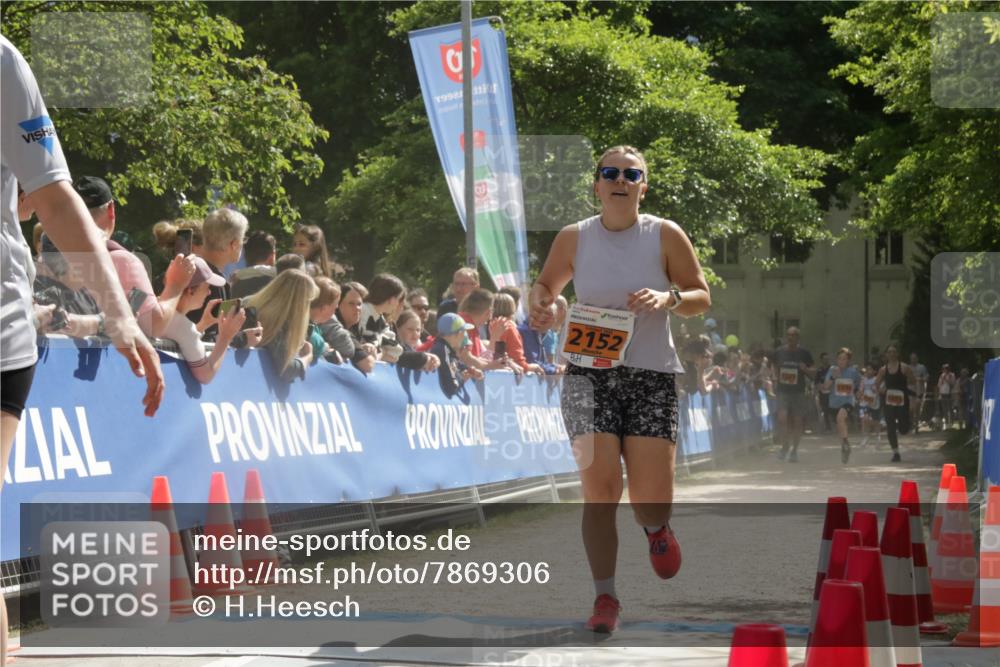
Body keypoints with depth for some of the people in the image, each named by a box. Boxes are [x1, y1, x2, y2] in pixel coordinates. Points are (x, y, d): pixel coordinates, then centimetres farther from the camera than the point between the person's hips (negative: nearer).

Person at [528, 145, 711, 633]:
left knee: (651, 501, -5)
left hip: (652, 376, 0)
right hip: (589, 373, 1)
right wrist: (539, 304, -6)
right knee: (599, 487, -12)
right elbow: (545, 287, 18)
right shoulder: (573, 238, 3)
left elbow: (702, 298, 4)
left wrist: (669, 299, -16)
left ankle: (655, 528, 34)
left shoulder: (665, 235, -1)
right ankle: (605, 597, -1)